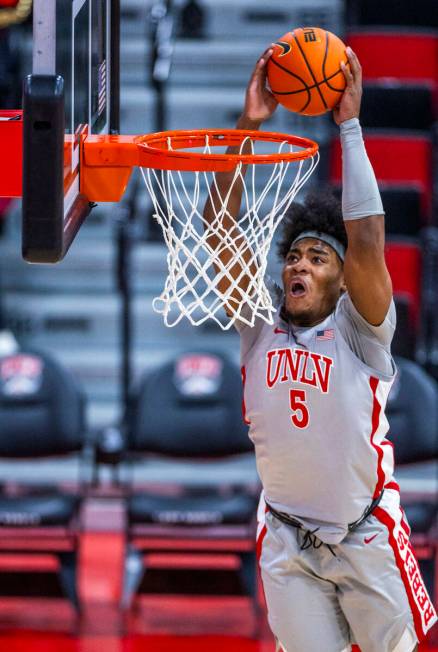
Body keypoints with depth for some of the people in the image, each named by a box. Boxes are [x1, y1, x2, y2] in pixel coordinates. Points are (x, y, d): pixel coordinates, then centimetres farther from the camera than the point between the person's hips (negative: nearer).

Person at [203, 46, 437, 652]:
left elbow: (366, 240, -25)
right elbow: (222, 230, -10)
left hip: (366, 537, -3)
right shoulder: (261, 322, -2)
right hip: (288, 544, 3)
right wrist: (249, 124, -17)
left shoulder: (358, 331, -10)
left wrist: (350, 125, -22)